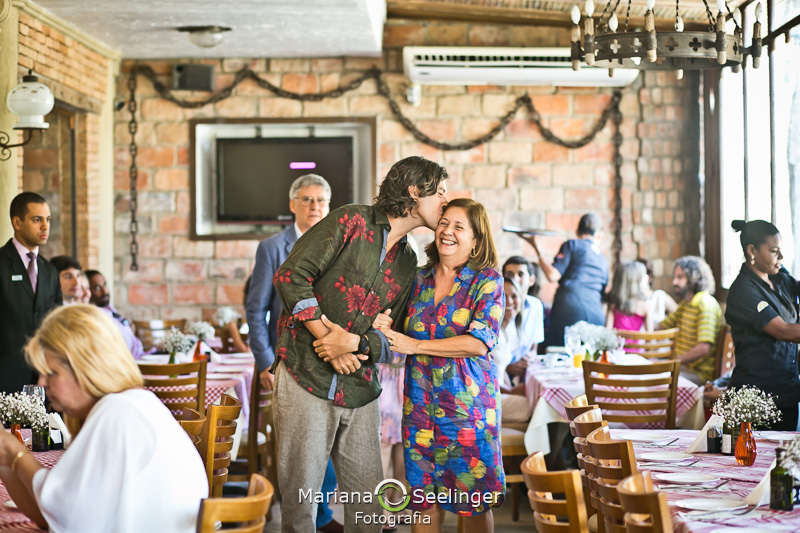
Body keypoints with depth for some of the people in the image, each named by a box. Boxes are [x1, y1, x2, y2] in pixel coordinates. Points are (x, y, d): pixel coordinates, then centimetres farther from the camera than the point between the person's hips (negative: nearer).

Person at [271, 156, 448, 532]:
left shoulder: (407, 263, 15)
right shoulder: (351, 222, -4)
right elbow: (291, 276, -10)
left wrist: (354, 343, -13)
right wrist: (327, 339, -13)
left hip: (360, 388, 6)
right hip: (306, 378, -6)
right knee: (300, 495, -2)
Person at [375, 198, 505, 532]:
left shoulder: (487, 280, -4)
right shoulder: (419, 278, 10)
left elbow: (479, 342, -16)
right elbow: (403, 334, 20)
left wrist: (415, 345, -13)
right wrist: (384, 328, -4)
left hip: (468, 404, -4)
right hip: (420, 402, 4)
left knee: (474, 503, 2)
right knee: (423, 499, 6)